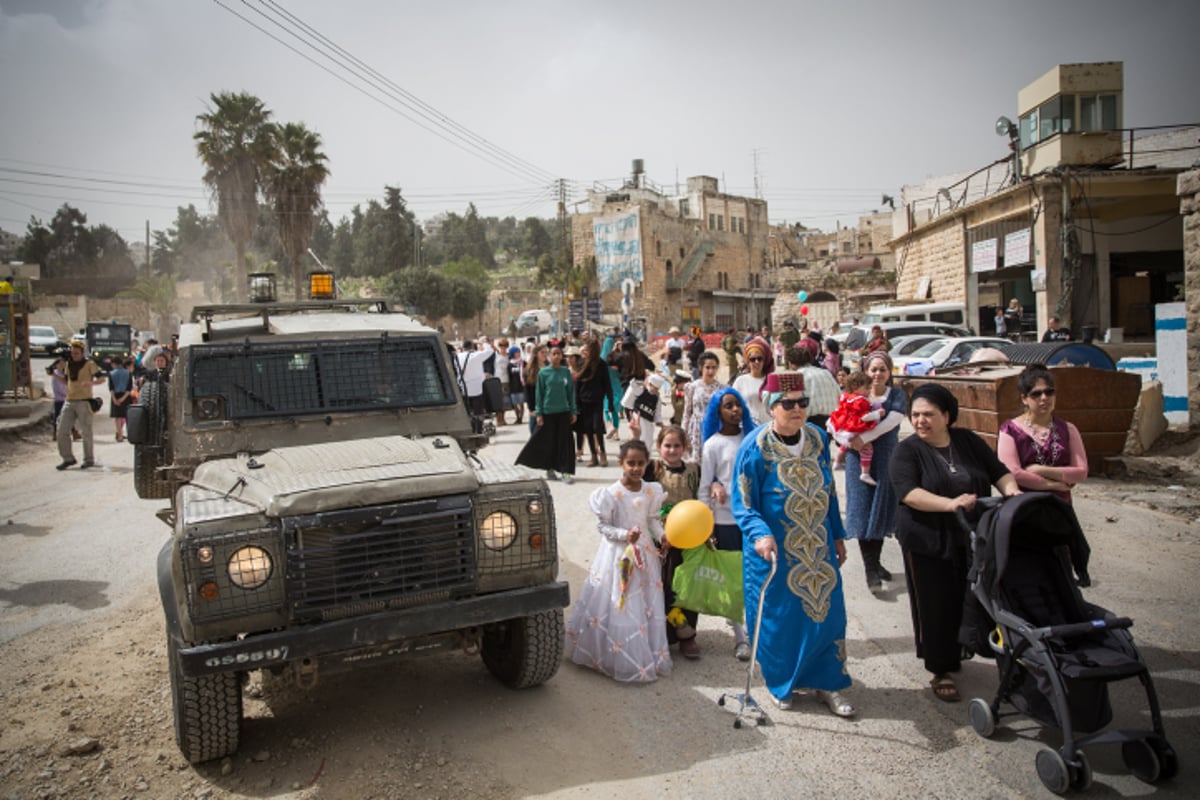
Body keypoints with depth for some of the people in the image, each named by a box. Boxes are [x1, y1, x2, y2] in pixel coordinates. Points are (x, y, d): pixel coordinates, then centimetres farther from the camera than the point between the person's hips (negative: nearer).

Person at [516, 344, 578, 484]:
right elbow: (539, 393, 0)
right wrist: (539, 413, -3)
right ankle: (550, 469, 23)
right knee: (548, 441, 7)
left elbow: (571, 392, 7)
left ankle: (566, 472, 4)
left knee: (565, 441, 0)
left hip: (564, 411, 1)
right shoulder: (543, 372, -3)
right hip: (548, 412, -1)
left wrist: (573, 411, 5)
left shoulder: (566, 372, 3)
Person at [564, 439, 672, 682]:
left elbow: (653, 520, 9)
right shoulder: (611, 494, -15)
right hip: (618, 555, -5)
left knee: (647, 605, 13)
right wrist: (625, 534, -23)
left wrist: (662, 536, -8)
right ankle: (621, 660, 12)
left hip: (644, 552, 5)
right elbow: (603, 525, -10)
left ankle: (650, 656, 29)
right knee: (618, 605, -1)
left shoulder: (652, 491, -1)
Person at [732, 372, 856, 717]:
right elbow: (743, 506, -15)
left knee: (826, 612, 8)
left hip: (817, 551, 5)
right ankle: (780, 684, 30)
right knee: (778, 618, 6)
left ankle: (827, 683, 27)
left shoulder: (816, 438, 0)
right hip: (775, 552, -4)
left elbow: (827, 491, 12)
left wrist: (837, 535, 15)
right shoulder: (755, 447, -16)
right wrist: (761, 535, -33)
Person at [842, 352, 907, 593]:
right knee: (863, 511, -3)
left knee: (882, 510, 9)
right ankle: (870, 569, 1)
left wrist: (865, 437, -23)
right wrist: (849, 440, -20)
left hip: (886, 459, 1)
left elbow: (893, 420, -14)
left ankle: (875, 562, 25)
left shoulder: (896, 394, 3)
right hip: (860, 459, -1)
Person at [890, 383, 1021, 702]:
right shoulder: (907, 451, -7)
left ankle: (953, 656, 32)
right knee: (935, 606, 4)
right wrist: (950, 504, -32)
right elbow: (909, 493, -20)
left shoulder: (969, 441, 6)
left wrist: (1010, 488, -15)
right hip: (927, 542, -3)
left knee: (964, 601, 10)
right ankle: (940, 671, 19)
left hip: (970, 540, 4)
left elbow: (999, 471, 8)